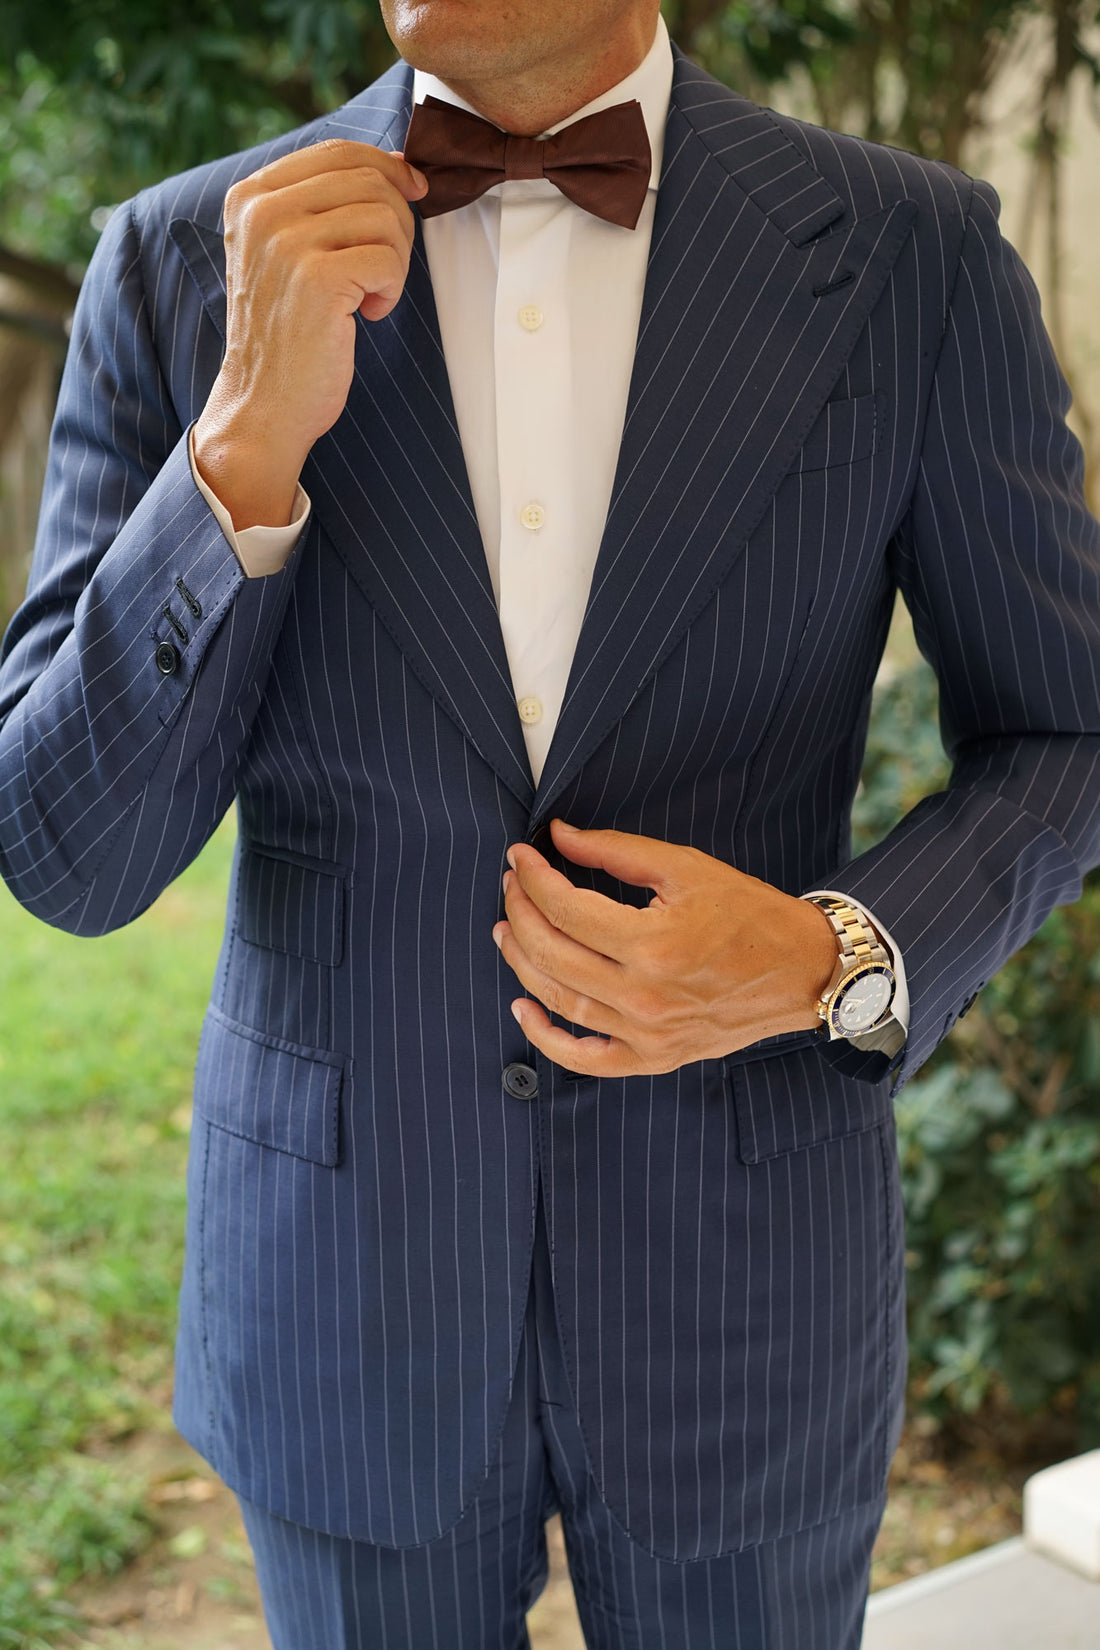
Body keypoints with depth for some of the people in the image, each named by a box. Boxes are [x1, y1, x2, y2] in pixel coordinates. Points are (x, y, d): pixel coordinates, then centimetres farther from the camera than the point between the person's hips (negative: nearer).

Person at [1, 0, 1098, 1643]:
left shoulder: (913, 253, -9)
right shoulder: (186, 260, -7)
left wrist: (841, 964, -19)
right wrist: (250, 438, -24)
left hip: (743, 1288, 0)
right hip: (342, 1291, 1)